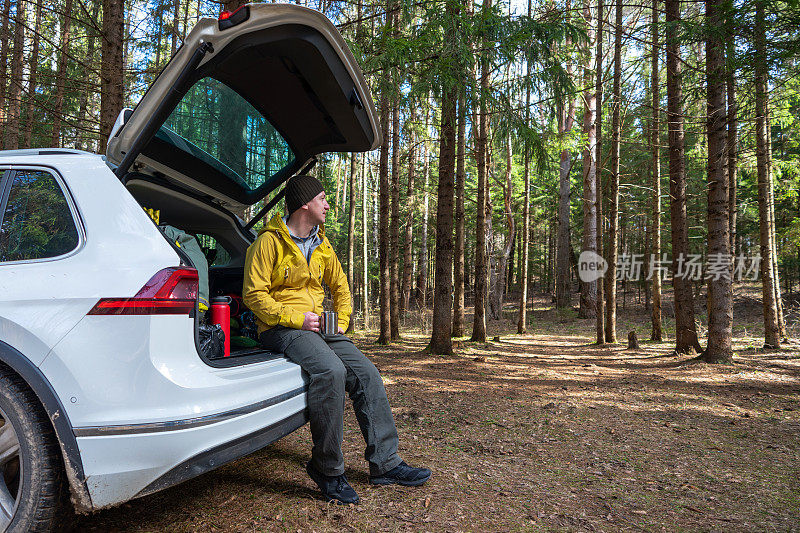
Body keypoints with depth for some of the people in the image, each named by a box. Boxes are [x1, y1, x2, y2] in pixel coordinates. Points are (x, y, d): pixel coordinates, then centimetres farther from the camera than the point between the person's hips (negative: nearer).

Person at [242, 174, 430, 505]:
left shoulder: (321, 244, 16)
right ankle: (326, 469, -16)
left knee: (366, 372, -11)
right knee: (331, 370, -32)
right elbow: (254, 294, -11)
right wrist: (295, 318, -18)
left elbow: (340, 285, 25)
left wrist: (341, 322, 9)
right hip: (281, 329, -7)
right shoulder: (270, 241, -7)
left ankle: (385, 463, -3)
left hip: (318, 327, 7)